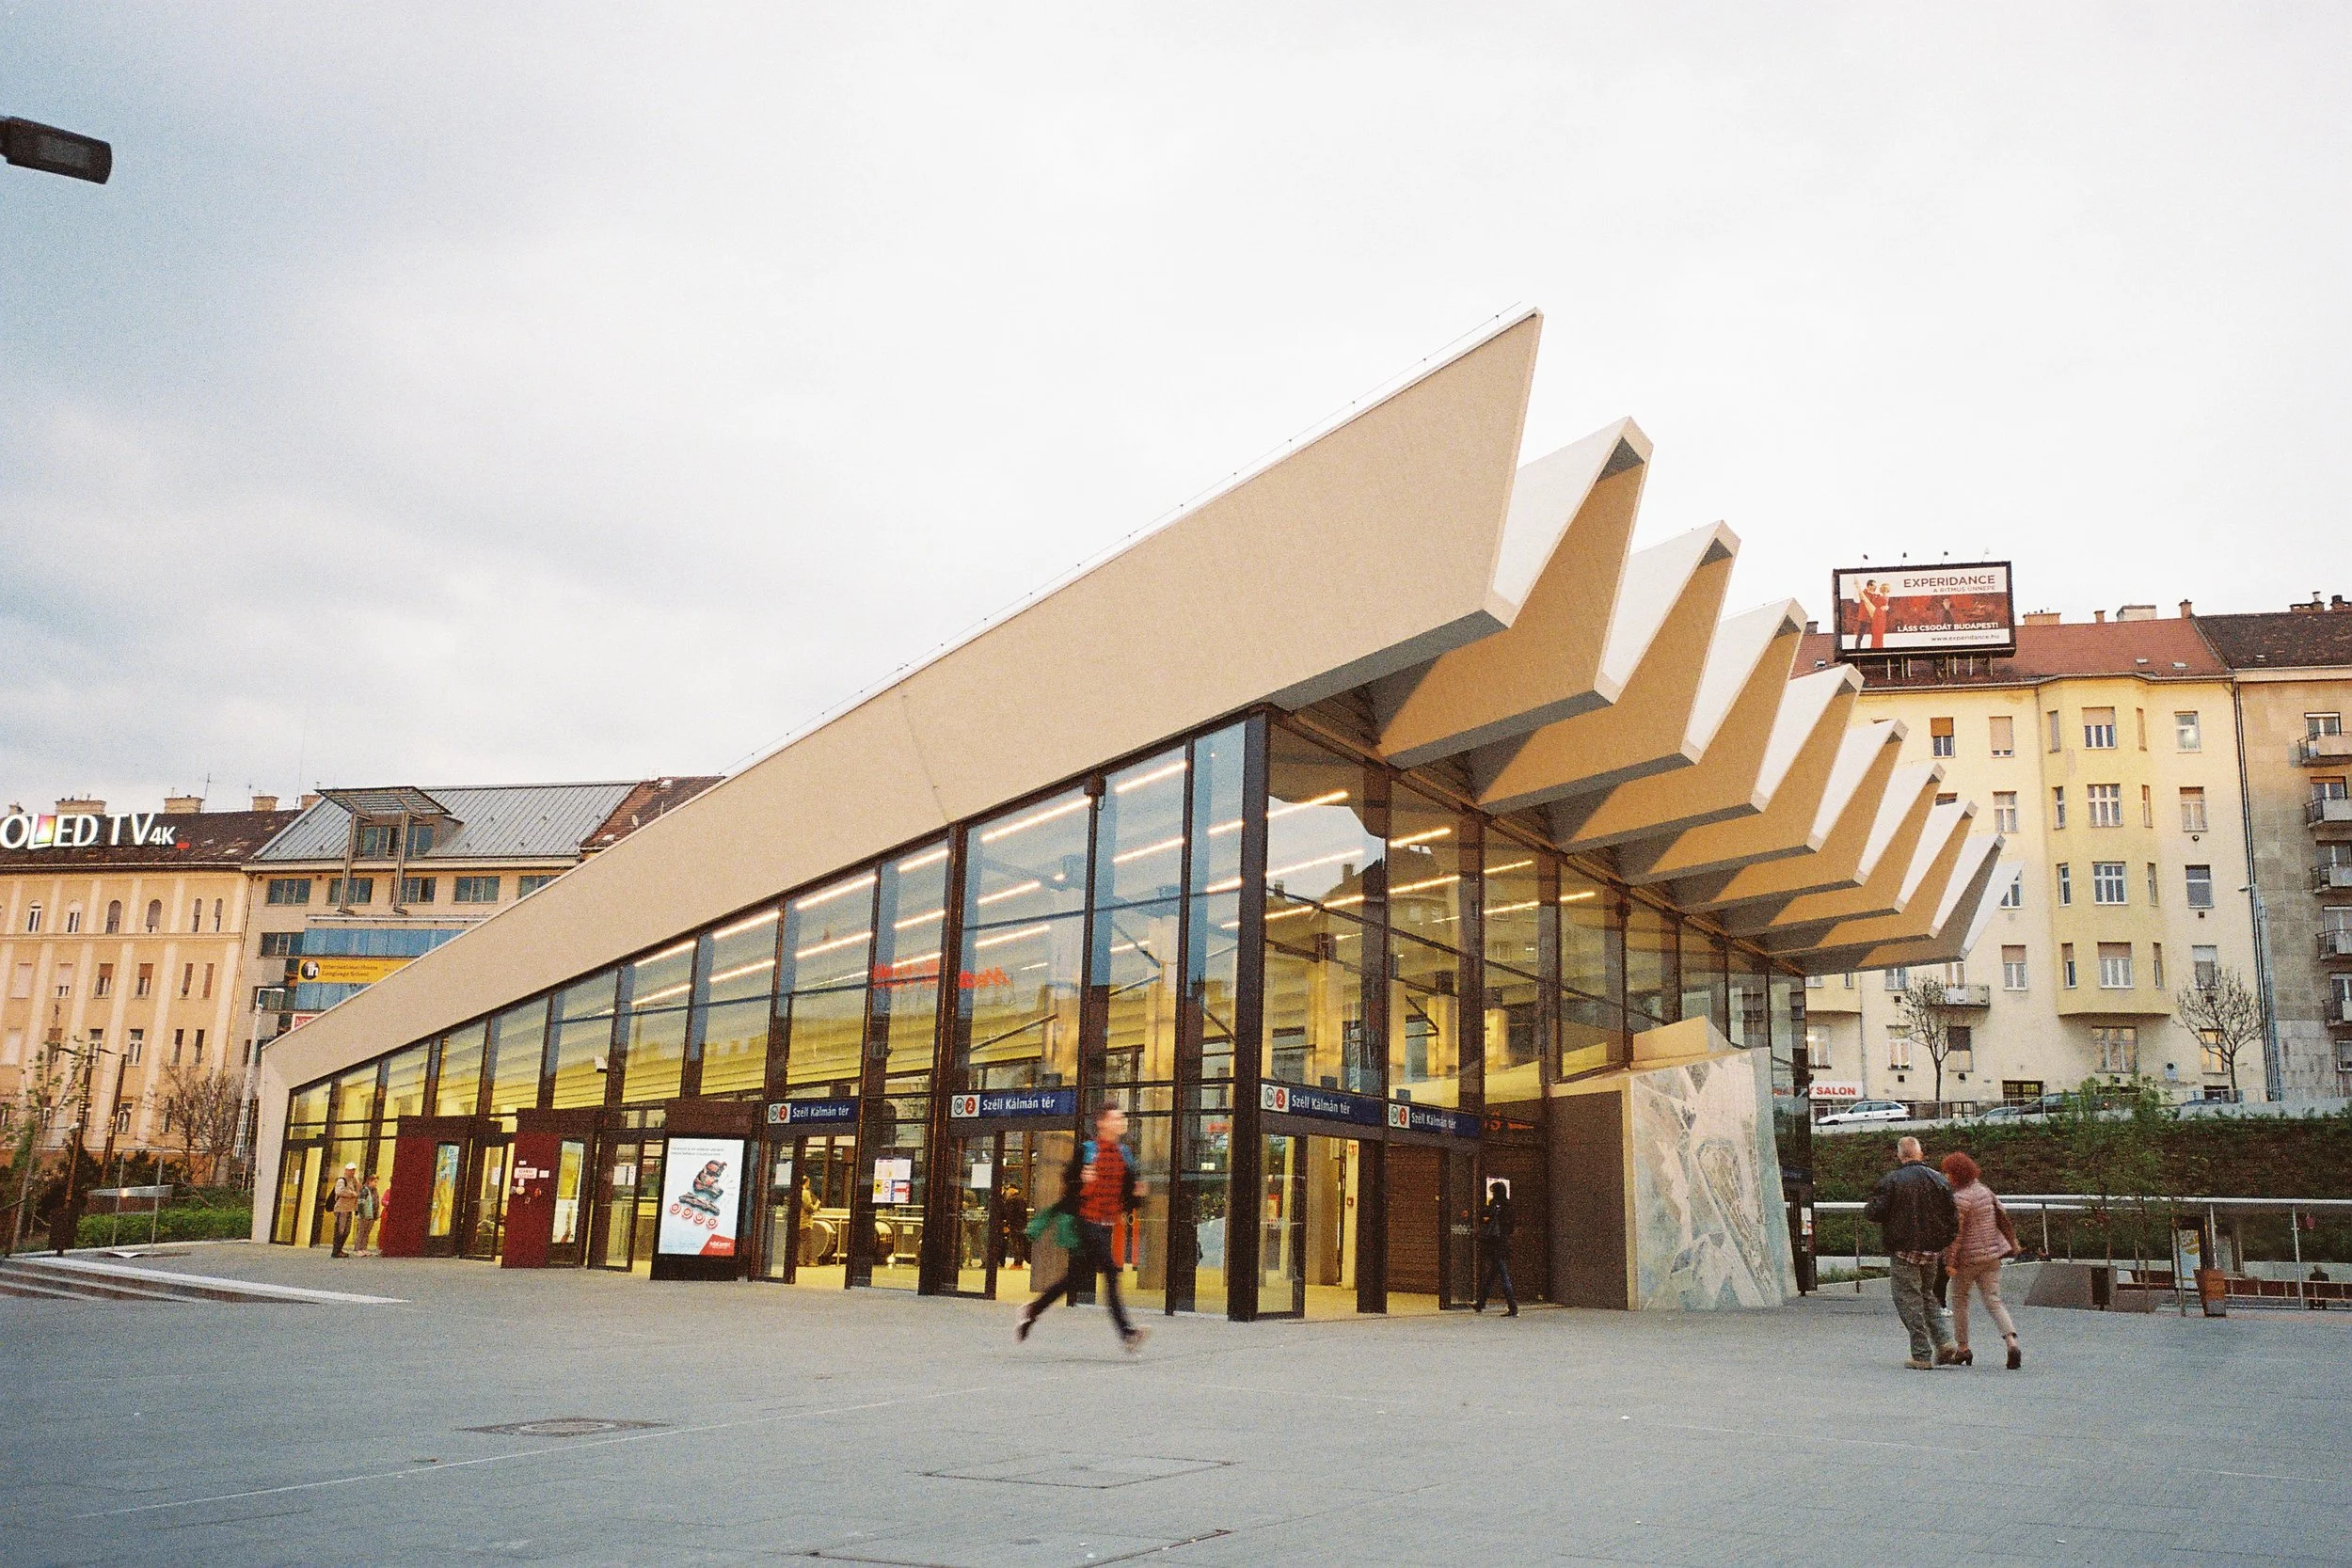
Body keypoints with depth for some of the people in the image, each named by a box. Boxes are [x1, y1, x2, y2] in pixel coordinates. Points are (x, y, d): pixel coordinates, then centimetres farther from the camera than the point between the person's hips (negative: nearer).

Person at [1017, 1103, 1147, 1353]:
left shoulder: (1123, 1154, 14)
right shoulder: (1087, 1150, -5)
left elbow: (1128, 1190, 20)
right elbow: (1068, 1181, -7)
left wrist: (1137, 1194, -1)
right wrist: (1082, 1180, -26)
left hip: (1107, 1224, 7)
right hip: (1087, 1220, -7)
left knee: (1074, 1276, 12)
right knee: (1110, 1273, -16)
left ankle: (1033, 1310, 26)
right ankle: (1125, 1332, -18)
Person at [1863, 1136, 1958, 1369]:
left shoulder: (1891, 1180, -10)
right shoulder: (1938, 1179, 3)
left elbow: (1874, 1212, -13)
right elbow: (1953, 1217, 3)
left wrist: (1866, 1209, 9)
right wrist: (1946, 1243, 13)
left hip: (1904, 1250, -5)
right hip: (1932, 1250, 5)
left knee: (1908, 1300, 2)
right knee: (1927, 1296, 22)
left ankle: (1921, 1355, 0)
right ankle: (1944, 1340, 8)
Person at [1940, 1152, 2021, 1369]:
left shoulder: (1960, 1198, -16)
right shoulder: (1984, 1190, 6)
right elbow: (2002, 1216, 14)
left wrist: (1949, 1260, -16)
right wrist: (2012, 1241, 26)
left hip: (1967, 1257, -6)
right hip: (1991, 1255, 6)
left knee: (1959, 1300, 11)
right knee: (1994, 1301, 3)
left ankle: (1963, 1348, 15)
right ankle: (2012, 1342, -17)